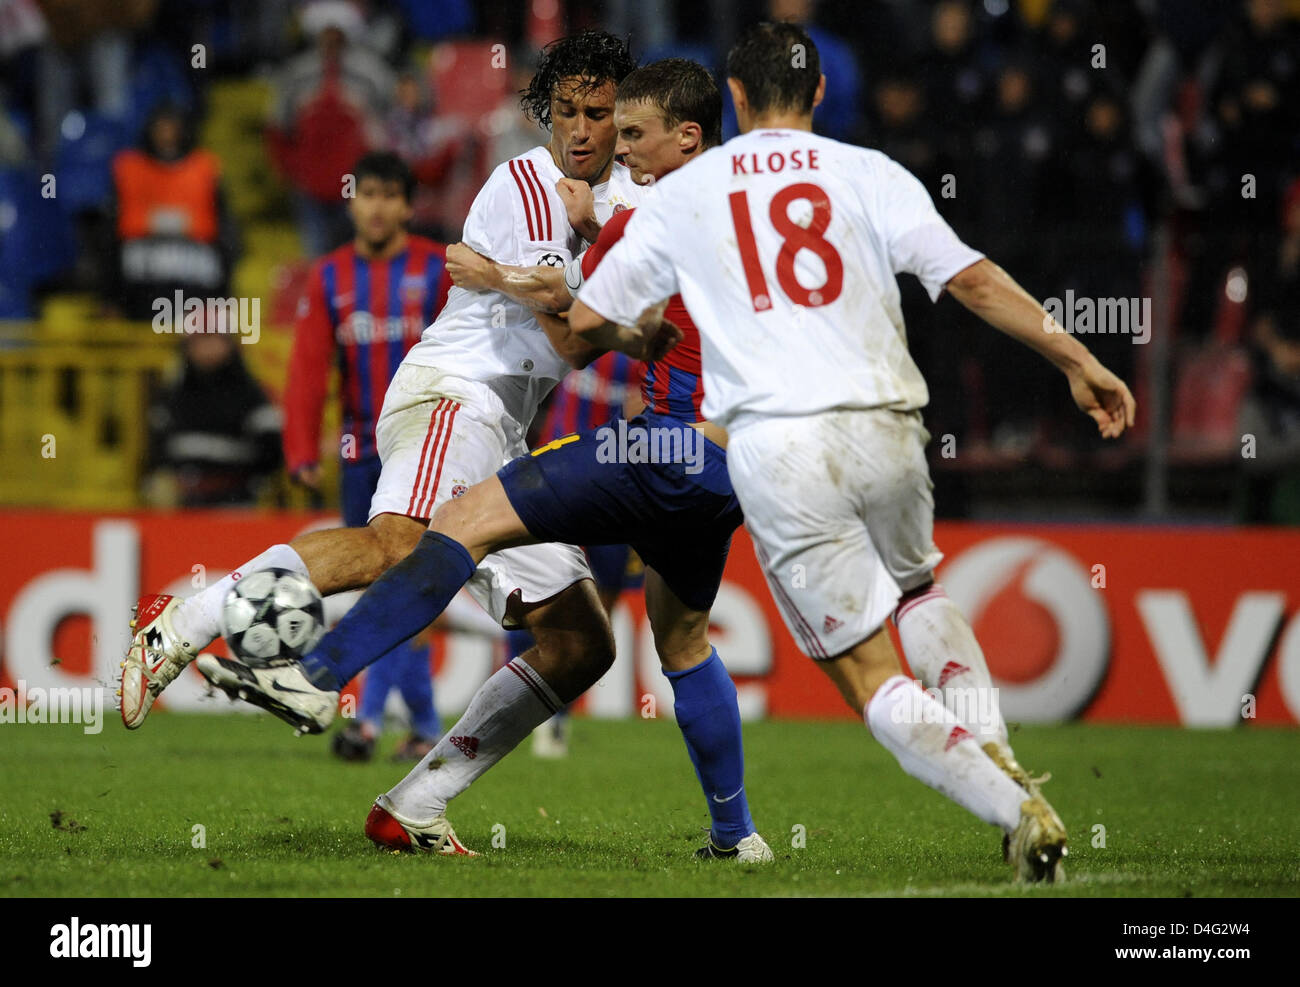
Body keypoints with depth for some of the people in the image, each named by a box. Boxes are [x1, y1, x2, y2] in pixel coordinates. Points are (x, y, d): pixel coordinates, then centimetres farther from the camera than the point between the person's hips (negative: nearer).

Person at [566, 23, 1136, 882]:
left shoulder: (683, 194, 11)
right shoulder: (868, 174, 8)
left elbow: (586, 320, 16)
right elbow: (970, 277, -3)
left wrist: (638, 340, 39)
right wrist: (1077, 359, 1)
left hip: (774, 449, -2)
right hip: (883, 431, 2)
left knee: (870, 676, 4)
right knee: (918, 590, 31)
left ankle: (1017, 810, -14)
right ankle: (996, 750, 8)